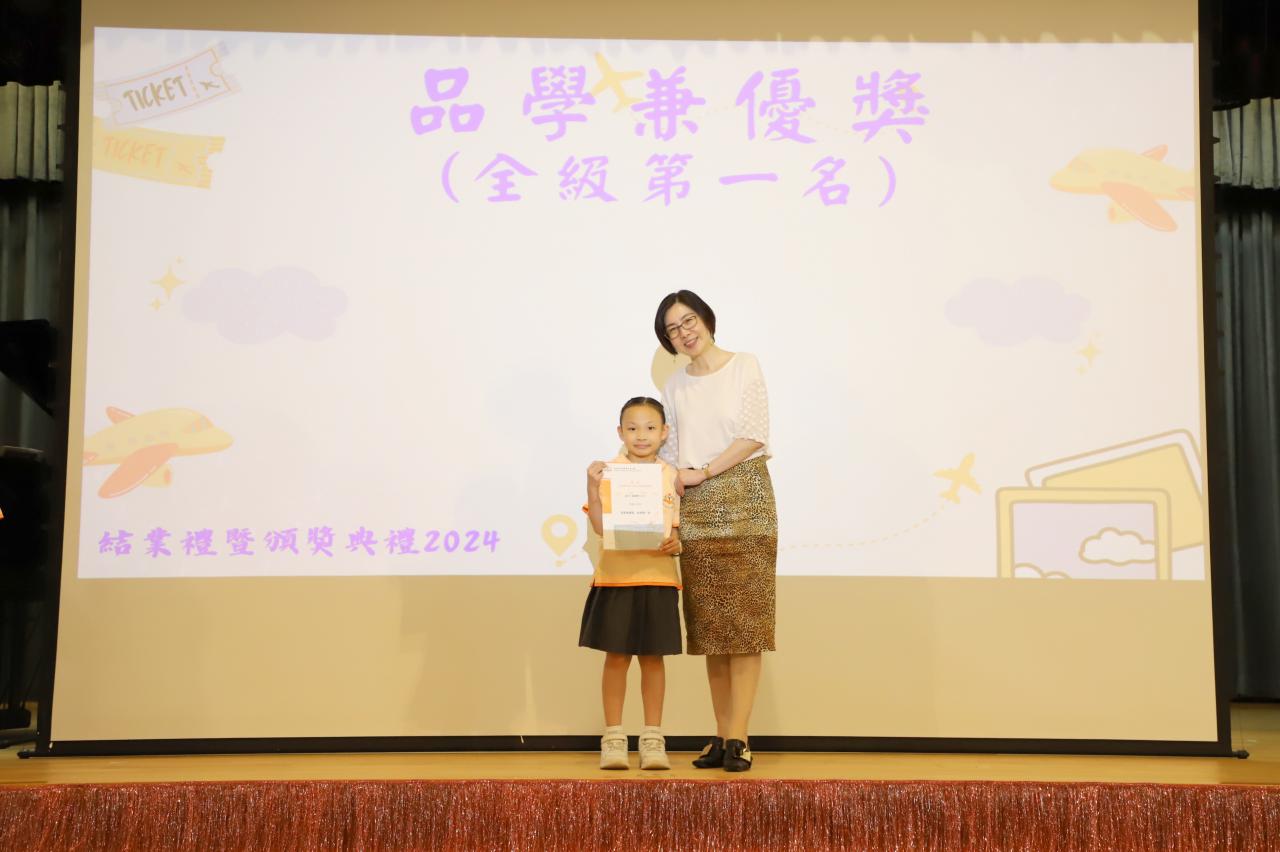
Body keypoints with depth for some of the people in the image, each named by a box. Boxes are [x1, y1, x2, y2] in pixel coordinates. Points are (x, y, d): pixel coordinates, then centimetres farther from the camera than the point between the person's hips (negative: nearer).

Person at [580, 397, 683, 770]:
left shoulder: (672, 475, 8)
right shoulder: (609, 471, 0)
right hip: (616, 574, -2)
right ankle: (613, 738, 15)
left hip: (658, 575, 2)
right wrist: (592, 484, -16)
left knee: (653, 657, 8)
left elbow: (679, 525, 11)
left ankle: (652, 739, 18)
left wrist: (676, 542, -10)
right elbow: (599, 525, -6)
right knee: (616, 656, 3)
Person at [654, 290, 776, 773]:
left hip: (744, 501, -4)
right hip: (695, 512, 4)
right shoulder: (675, 386, 16)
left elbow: (754, 435, -5)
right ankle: (721, 735, 6)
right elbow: (671, 451, 13)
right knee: (709, 626, 2)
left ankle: (738, 738, -9)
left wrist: (703, 472, -9)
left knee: (743, 623, -8)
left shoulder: (744, 367, 4)